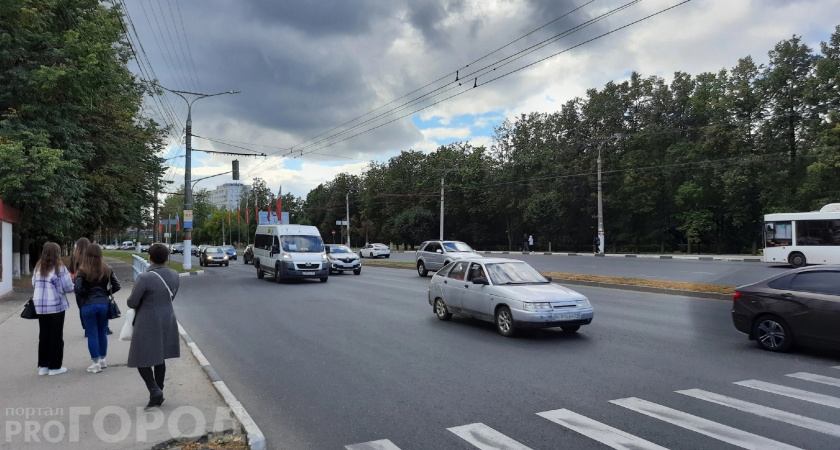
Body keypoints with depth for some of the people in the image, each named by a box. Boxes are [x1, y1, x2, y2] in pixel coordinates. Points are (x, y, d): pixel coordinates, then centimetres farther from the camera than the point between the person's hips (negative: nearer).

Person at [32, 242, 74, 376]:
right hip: (56, 306, -6)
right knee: (56, 336, 4)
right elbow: (68, 288, -13)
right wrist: (71, 281, 7)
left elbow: (34, 283, 12)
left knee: (43, 335, 14)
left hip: (39, 306, 6)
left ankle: (43, 366, 20)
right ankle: (55, 367, 9)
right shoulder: (59, 268, -13)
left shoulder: (38, 267, 5)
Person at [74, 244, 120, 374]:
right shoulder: (107, 269, -1)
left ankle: (96, 363, 9)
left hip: (88, 305, -3)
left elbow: (77, 289, -18)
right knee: (102, 333, 15)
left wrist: (84, 296, 1)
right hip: (104, 304, 3)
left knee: (92, 334, 5)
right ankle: (102, 360, 25)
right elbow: (116, 286, -2)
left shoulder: (82, 271, -9)